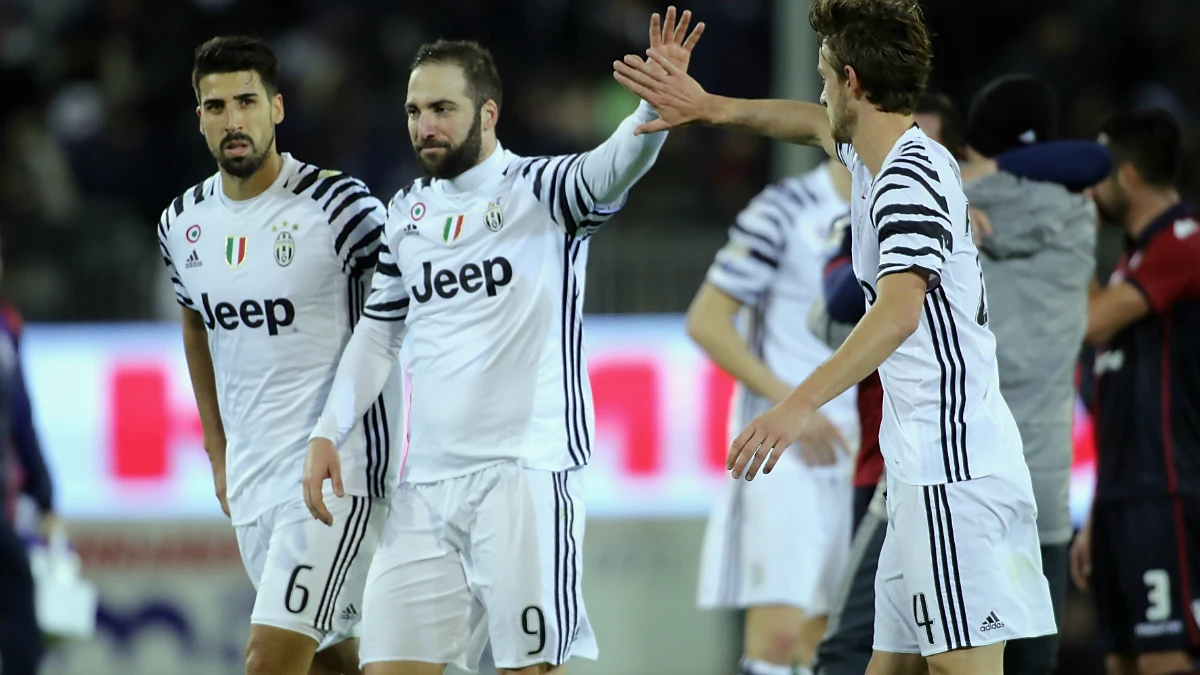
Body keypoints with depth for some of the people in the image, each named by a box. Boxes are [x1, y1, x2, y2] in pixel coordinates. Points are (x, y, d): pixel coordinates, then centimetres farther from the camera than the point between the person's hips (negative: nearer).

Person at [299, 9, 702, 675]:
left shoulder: (538, 189, -4)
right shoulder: (407, 212, 14)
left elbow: (613, 166, -24)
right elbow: (378, 332, 23)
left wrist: (655, 104, -44)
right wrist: (327, 433, 14)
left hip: (525, 468, -6)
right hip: (426, 482, 6)